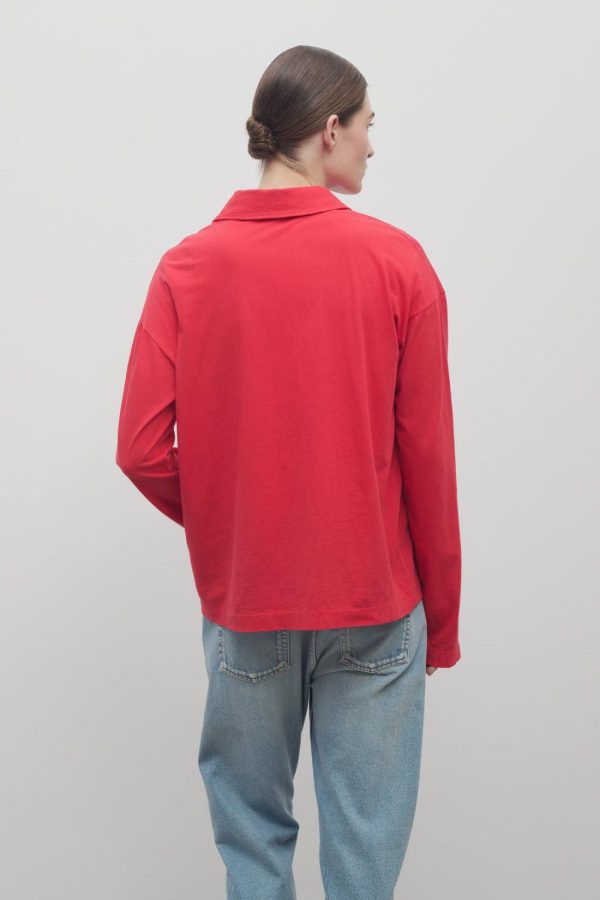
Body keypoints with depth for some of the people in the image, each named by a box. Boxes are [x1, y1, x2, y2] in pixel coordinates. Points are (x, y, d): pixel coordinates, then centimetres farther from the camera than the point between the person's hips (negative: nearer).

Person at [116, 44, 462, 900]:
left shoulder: (188, 266, -5)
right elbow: (429, 457, -7)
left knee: (252, 828, 18)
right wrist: (442, 618, 4)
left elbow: (143, 451, -9)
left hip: (242, 602, 2)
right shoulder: (397, 262, -8)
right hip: (375, 602, -1)